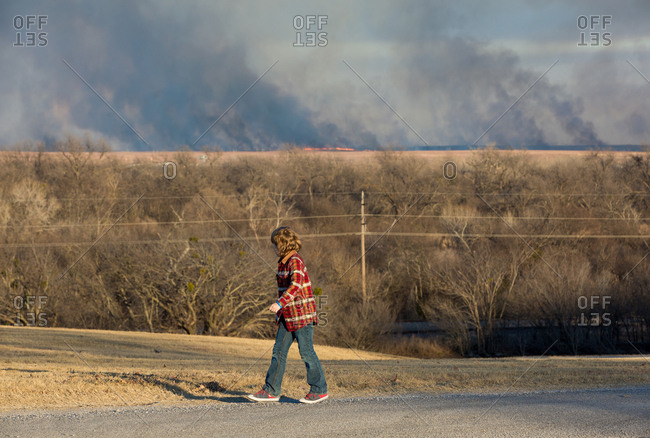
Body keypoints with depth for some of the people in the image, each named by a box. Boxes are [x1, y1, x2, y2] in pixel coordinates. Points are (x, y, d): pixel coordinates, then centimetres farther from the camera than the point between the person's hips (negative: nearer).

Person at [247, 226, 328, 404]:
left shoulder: (295, 261, -15)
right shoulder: (283, 262, 14)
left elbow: (296, 285, -31)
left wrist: (280, 304, -40)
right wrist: (280, 315, 25)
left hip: (302, 315, -9)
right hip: (288, 316, 9)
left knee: (306, 352, -3)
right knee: (279, 351, 6)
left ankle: (319, 390, 7)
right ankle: (271, 390, 8)